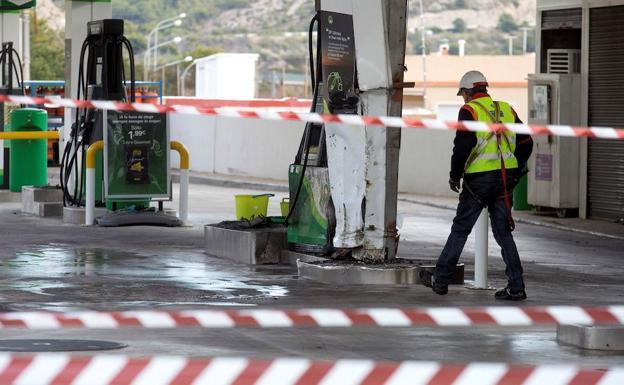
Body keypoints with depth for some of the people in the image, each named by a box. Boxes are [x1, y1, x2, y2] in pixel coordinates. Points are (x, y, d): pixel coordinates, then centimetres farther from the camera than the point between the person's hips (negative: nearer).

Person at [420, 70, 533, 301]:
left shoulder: (469, 111, -4)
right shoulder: (506, 110, 13)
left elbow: (463, 145, -15)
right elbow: (526, 143, 14)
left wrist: (455, 176, -5)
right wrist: (514, 173, 20)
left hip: (479, 179, -5)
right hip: (505, 180, 5)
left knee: (460, 230, 5)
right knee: (503, 232, 8)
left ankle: (440, 280, 12)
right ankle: (516, 287, 2)